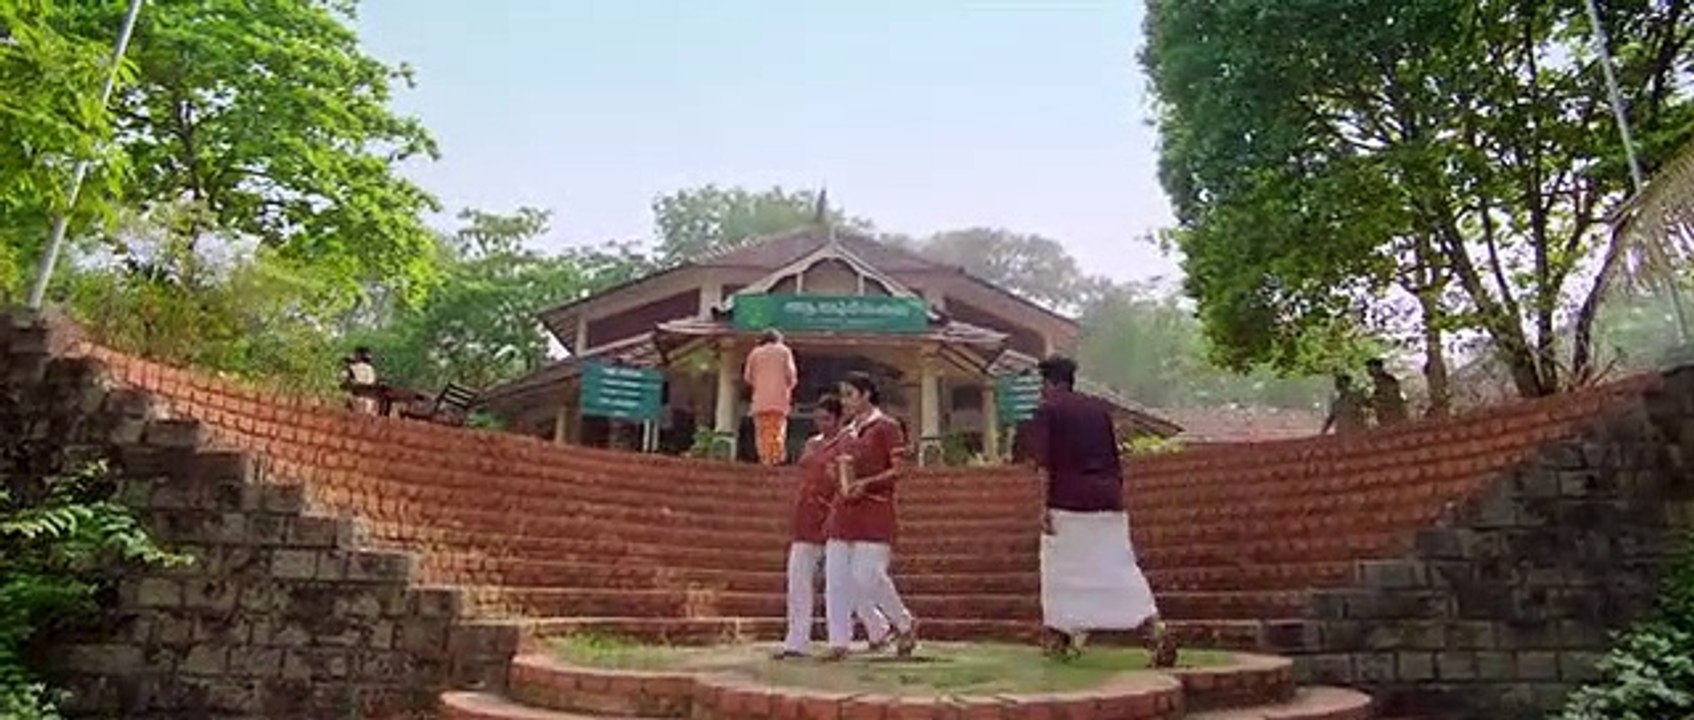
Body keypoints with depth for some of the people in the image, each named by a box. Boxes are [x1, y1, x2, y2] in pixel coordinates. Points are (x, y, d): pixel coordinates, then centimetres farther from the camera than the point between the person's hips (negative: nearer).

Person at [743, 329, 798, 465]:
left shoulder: (755, 352, 12)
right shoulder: (784, 350, 9)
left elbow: (747, 376, 6)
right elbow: (790, 373, -1)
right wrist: (789, 387, 16)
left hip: (760, 399, 1)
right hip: (779, 398, -1)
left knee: (763, 430, 1)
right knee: (778, 430, 0)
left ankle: (765, 459, -7)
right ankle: (777, 458, -11)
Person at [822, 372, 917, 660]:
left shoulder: (886, 427, -2)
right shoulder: (846, 433, 18)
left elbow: (899, 470, -8)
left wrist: (866, 483, -20)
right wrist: (837, 471, 0)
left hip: (874, 510, -7)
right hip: (843, 510, 7)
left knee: (867, 575, -11)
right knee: (836, 577, 1)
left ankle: (906, 624, 12)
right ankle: (839, 642, 8)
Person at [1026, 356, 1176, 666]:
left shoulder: (1046, 410, 0)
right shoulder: (1099, 408, 15)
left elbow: (1042, 461, -9)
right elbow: (1115, 459, 15)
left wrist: (1044, 506, -10)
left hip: (1068, 501, -4)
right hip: (1108, 498, 4)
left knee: (1061, 570, 9)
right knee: (1121, 568, 4)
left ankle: (1060, 638, 16)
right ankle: (1156, 631, -8)